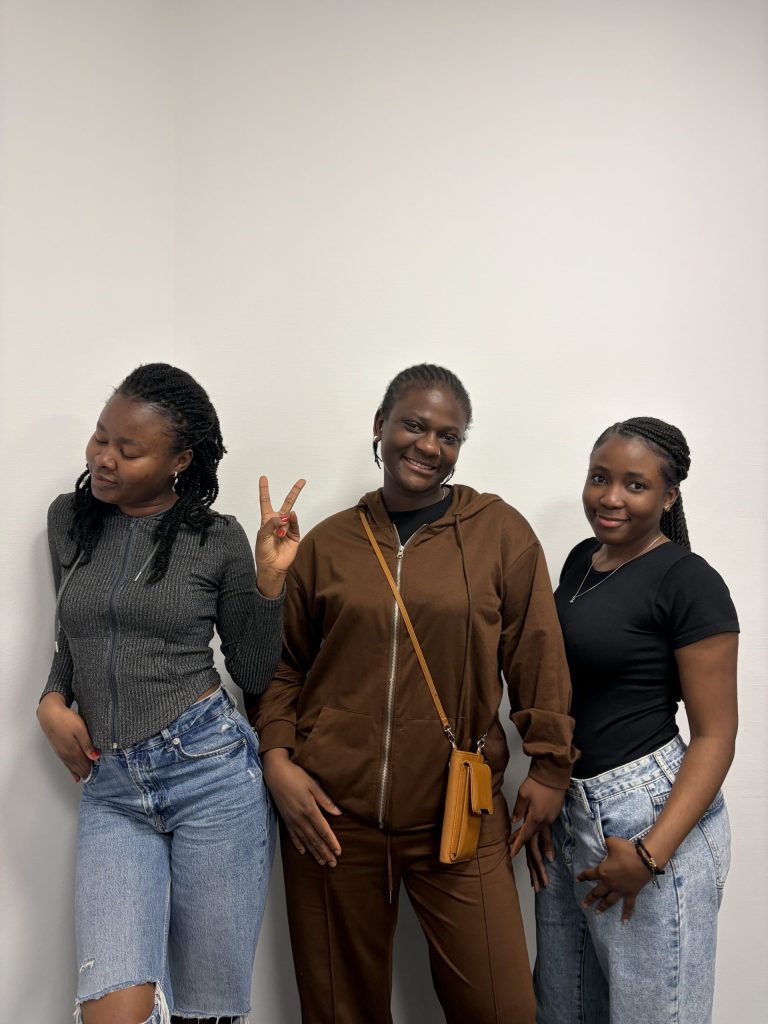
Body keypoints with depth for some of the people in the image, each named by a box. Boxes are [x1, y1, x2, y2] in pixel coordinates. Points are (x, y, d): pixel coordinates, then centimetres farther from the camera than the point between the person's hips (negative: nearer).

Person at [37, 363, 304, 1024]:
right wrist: (53, 701, 3)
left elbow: (254, 676, 2)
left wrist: (269, 579, -9)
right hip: (111, 790, 3)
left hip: (211, 770, -2)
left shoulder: (219, 540, -2)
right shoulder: (68, 519, 7)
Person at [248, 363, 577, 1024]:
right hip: (331, 810, 2)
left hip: (460, 813, -1)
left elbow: (536, 654, 2)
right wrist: (278, 759, -1)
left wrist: (550, 764, 2)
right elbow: (281, 661, 10)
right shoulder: (328, 543, 5)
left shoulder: (500, 531, 0)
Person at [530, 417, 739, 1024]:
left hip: (652, 813, -7)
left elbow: (715, 736, -13)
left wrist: (651, 853, -20)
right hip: (567, 810, 7)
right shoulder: (581, 560, 7)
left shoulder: (689, 582, -13)